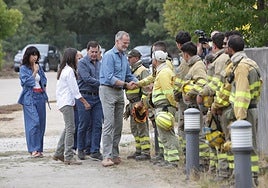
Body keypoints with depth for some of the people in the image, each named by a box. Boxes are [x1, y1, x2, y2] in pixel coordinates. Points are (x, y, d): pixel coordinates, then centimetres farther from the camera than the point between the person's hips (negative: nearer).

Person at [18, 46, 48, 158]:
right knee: (34, 122, -16)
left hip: (40, 96, 6)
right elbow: (26, 81, -12)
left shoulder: (39, 67, 15)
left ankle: (39, 149, 9)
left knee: (41, 123, 3)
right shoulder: (23, 68, -2)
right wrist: (34, 72, -10)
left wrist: (43, 87, 8)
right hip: (29, 97, -6)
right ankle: (33, 149, -18)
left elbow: (44, 79, 25)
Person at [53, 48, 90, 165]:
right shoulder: (69, 71, -13)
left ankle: (59, 153, 19)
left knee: (68, 128, 16)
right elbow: (75, 89, -14)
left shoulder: (64, 70, 16)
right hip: (67, 103, -10)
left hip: (63, 101, 10)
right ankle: (68, 157, -12)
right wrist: (85, 102, -9)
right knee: (70, 129, -10)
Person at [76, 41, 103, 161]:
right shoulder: (82, 63, -4)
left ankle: (95, 151, 2)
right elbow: (87, 79, -16)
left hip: (97, 98, 5)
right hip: (85, 97, -5)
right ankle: (81, 149, 14)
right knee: (84, 125, 1)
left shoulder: (99, 64, 16)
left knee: (97, 125, 0)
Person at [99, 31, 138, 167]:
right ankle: (106, 157, -16)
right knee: (109, 124, -13)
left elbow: (129, 76, 20)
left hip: (119, 93, 8)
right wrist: (125, 84, -22)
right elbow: (109, 78, -19)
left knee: (118, 125, 8)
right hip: (108, 90, -8)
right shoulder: (109, 56, -11)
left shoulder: (124, 57, 15)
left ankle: (114, 154, 13)